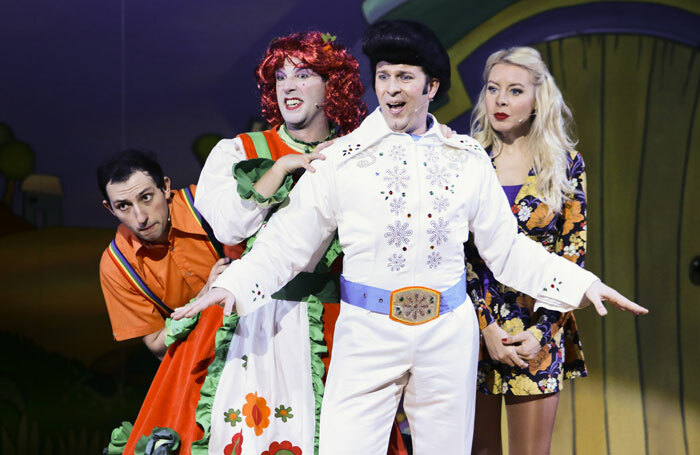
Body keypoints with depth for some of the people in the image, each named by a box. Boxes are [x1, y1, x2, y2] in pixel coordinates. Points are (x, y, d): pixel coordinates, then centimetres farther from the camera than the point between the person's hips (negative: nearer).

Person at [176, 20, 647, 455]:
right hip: (368, 333, -2)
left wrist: (582, 283, 5)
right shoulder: (341, 159, 0)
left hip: (449, 333, 2)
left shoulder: (468, 159, 7)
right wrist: (232, 285, -14)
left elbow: (507, 247, 11)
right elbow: (288, 243, 0)